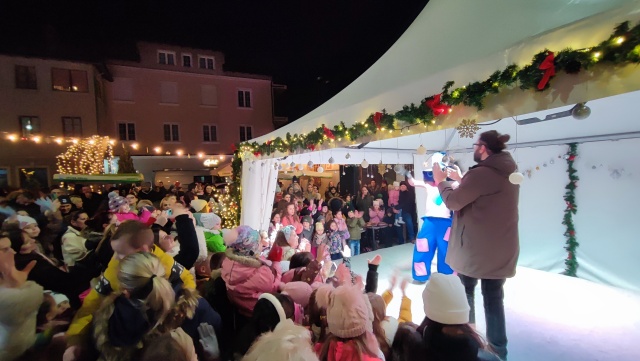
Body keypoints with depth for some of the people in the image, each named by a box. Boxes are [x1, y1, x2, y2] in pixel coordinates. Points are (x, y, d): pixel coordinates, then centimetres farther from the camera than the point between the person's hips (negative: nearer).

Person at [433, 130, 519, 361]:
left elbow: (453, 202, -14)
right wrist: (460, 179, 17)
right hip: (501, 247, 7)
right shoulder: (508, 172, 8)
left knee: (465, 293, 13)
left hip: (475, 246, -7)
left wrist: (441, 181, 1)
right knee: (494, 298, 15)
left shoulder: (481, 173, -21)